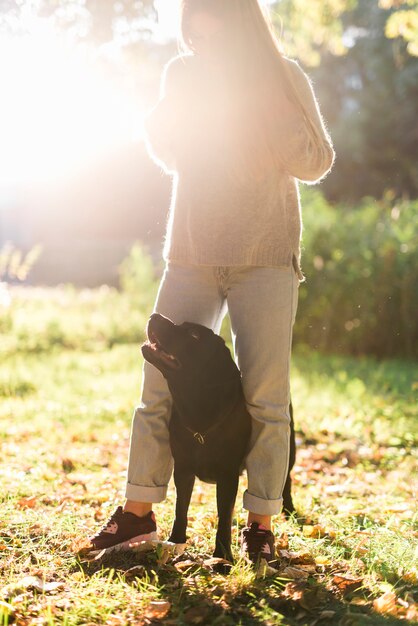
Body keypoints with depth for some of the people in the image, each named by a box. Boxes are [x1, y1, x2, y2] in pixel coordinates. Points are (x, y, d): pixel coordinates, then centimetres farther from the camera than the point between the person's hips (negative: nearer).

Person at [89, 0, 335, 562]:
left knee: (265, 395, -3)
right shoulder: (183, 74, 6)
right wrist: (160, 123, -3)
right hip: (191, 257, 3)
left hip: (266, 262, -3)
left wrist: (265, 110, -17)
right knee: (160, 384, 0)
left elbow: (317, 163, -3)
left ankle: (261, 525, 7)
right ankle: (139, 512, 11)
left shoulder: (283, 76, -2)